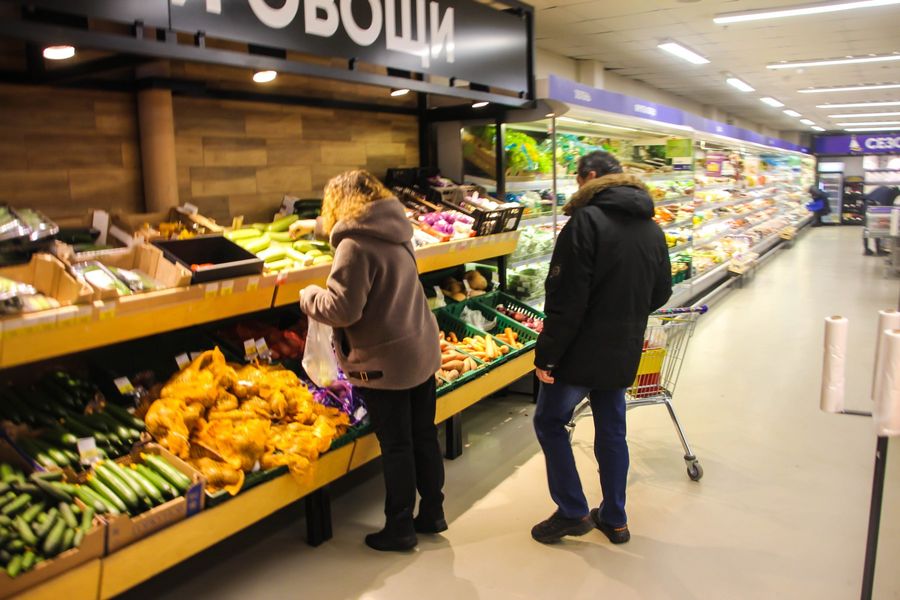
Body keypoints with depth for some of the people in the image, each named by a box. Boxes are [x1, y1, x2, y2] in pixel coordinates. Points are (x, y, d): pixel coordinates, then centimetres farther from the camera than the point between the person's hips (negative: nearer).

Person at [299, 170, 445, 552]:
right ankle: (432, 513, 31)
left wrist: (308, 295, -2)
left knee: (396, 446, 4)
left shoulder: (355, 245, -19)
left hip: (383, 363, -8)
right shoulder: (396, 233, 7)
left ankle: (399, 529, 19)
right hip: (422, 351, 8)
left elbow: (342, 308, -23)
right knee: (424, 436, 16)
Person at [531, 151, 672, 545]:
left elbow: (566, 299, -21)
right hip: (624, 354, 7)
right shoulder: (652, 229, 7)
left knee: (549, 422, 11)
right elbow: (661, 293, 16)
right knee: (612, 431, 17)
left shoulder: (587, 221, -16)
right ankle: (614, 519, 27)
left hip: (582, 351, -7)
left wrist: (546, 355, -16)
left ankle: (572, 512, 13)